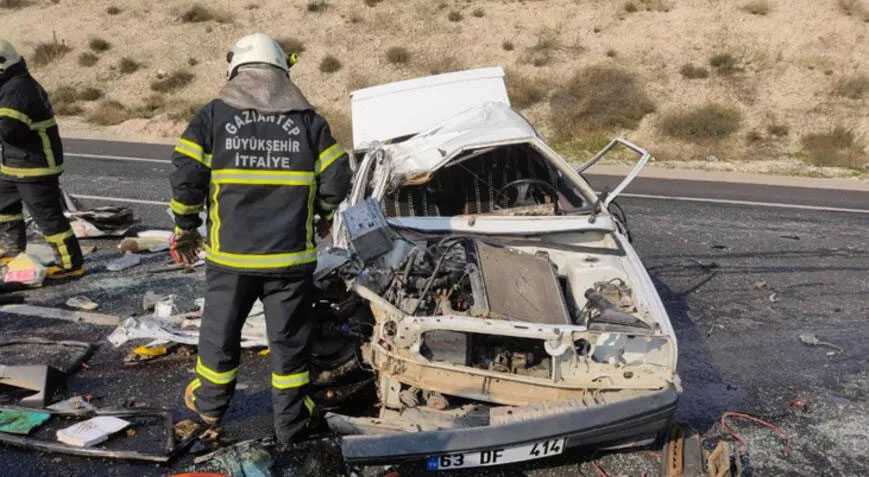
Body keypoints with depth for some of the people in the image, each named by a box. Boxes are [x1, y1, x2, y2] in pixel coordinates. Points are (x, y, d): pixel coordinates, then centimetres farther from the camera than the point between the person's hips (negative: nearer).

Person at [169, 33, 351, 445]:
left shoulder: (213, 115, -1)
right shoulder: (307, 118, 0)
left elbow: (186, 178, -7)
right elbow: (337, 180, -3)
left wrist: (185, 229, 7)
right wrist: (318, 211, 16)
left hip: (231, 252, 0)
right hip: (291, 253, 0)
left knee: (220, 329, 21)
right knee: (288, 338, 13)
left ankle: (210, 403, 41)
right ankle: (290, 420, 25)